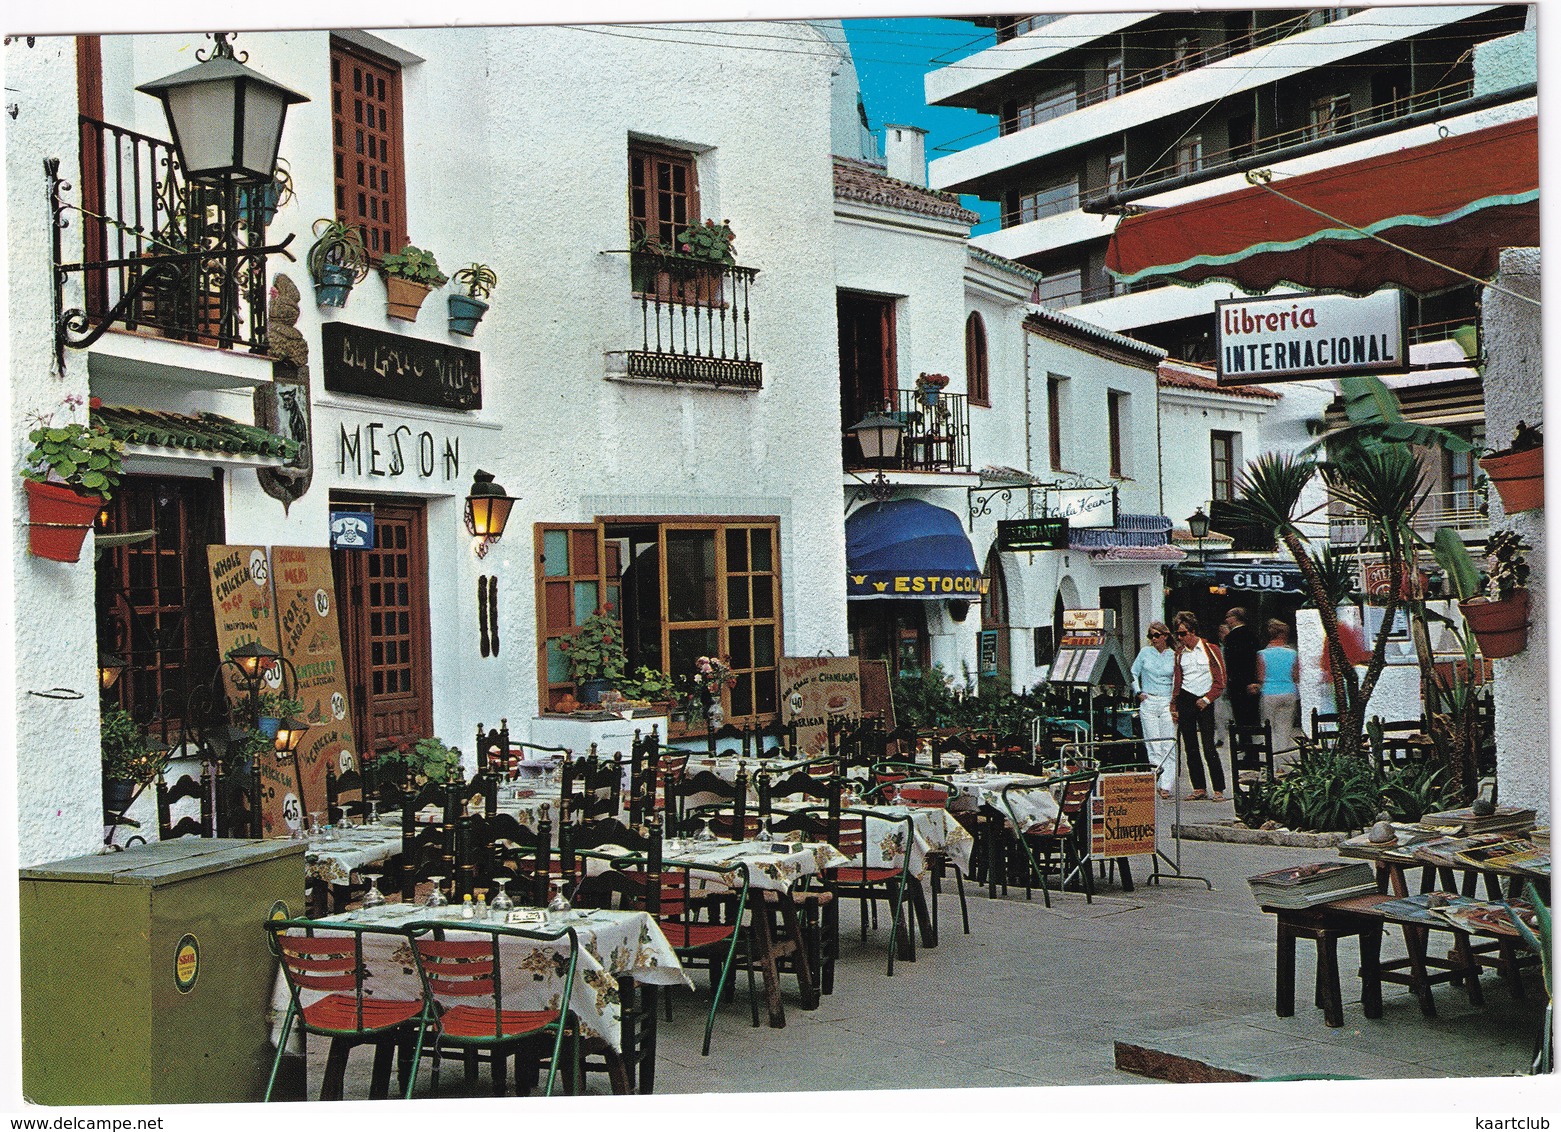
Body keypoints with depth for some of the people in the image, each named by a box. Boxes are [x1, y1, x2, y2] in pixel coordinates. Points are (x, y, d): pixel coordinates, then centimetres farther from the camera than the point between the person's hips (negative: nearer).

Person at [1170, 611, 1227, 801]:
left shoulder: (1210, 649, -2)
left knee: (1209, 748, -9)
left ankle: (1219, 790, -5)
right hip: (1185, 699, 4)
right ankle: (1199, 788, 9)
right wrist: (1174, 706, 9)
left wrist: (1207, 699, -9)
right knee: (1190, 748, 4)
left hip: (1204, 701, -4)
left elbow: (1220, 680, -1)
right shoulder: (1180, 653, 10)